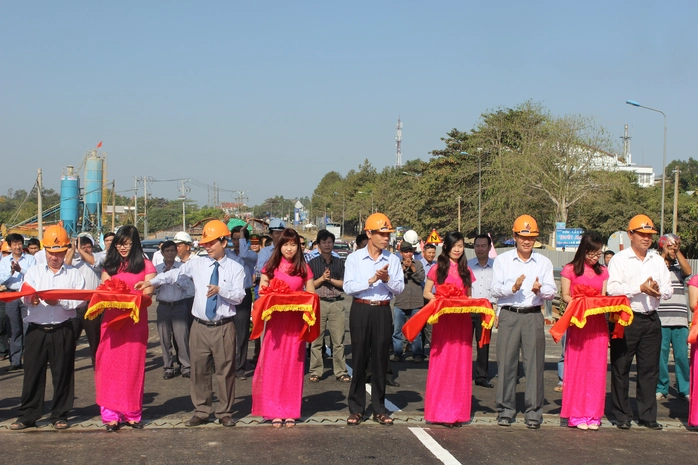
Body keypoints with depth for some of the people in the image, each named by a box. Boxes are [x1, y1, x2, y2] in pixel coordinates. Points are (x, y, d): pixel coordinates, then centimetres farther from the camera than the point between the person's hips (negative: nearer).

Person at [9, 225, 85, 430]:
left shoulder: (74, 274, 6)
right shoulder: (33, 272, 10)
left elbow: (79, 300, -7)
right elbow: (25, 297, -3)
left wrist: (59, 301, -23)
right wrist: (30, 298, -26)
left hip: (62, 331, -1)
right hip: (37, 330, 1)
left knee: (62, 373, 4)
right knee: (33, 372, 4)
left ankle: (59, 415, 15)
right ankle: (28, 415, 12)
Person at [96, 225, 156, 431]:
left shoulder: (145, 266, 5)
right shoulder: (110, 266, 16)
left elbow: (147, 294, -3)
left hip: (135, 320, -2)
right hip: (112, 319, 2)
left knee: (133, 366, 2)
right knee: (109, 365, -2)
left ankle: (132, 413, 10)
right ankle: (111, 414, 2)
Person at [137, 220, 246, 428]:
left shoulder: (236, 268, 0)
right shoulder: (197, 264, 7)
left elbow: (239, 296, -8)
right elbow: (175, 274, 0)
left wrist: (220, 289, -24)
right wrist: (150, 282, -11)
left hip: (224, 327, -2)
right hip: (200, 326, 3)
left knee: (225, 370, 3)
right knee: (199, 369, 7)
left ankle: (225, 412, 16)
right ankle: (201, 412, 18)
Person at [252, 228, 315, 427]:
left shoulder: (304, 269, 5)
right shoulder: (271, 267, 6)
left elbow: (312, 295, 7)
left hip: (296, 321, 0)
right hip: (275, 320, 0)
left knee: (293, 365, 3)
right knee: (273, 364, -2)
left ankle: (291, 411, 12)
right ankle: (274, 411, 7)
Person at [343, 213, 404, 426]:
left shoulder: (392, 260, 6)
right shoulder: (354, 258, 1)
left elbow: (399, 288, 1)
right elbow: (348, 287, -9)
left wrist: (387, 279, -16)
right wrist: (371, 280, -18)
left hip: (383, 311, 2)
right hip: (361, 310, -2)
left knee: (380, 359, 6)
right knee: (359, 358, 2)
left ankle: (379, 408, 15)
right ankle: (356, 408, 10)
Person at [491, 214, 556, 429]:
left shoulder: (544, 262, 11)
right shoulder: (502, 260, 8)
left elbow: (552, 291, 2)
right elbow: (495, 289, -2)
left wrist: (540, 290, -19)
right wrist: (513, 287, -20)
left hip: (533, 316, 1)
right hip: (509, 315, 0)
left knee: (535, 363, -1)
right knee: (506, 362, 1)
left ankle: (533, 412, 7)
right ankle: (505, 410, 11)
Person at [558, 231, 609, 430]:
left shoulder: (602, 271, 13)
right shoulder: (570, 270, 2)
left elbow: (605, 296, 14)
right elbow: (565, 296, 0)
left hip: (598, 323, 3)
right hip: (577, 322, -3)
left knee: (596, 369, 3)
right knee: (576, 368, -1)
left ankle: (592, 414, 9)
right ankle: (576, 414, 5)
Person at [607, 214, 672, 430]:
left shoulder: (658, 260, 13)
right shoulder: (620, 259, -1)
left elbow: (668, 290, 8)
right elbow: (612, 288, -13)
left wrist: (658, 290, -14)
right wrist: (641, 288, -20)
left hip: (651, 320, 4)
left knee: (650, 369, 6)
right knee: (621, 369, 2)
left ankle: (648, 415, 14)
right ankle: (622, 415, 11)